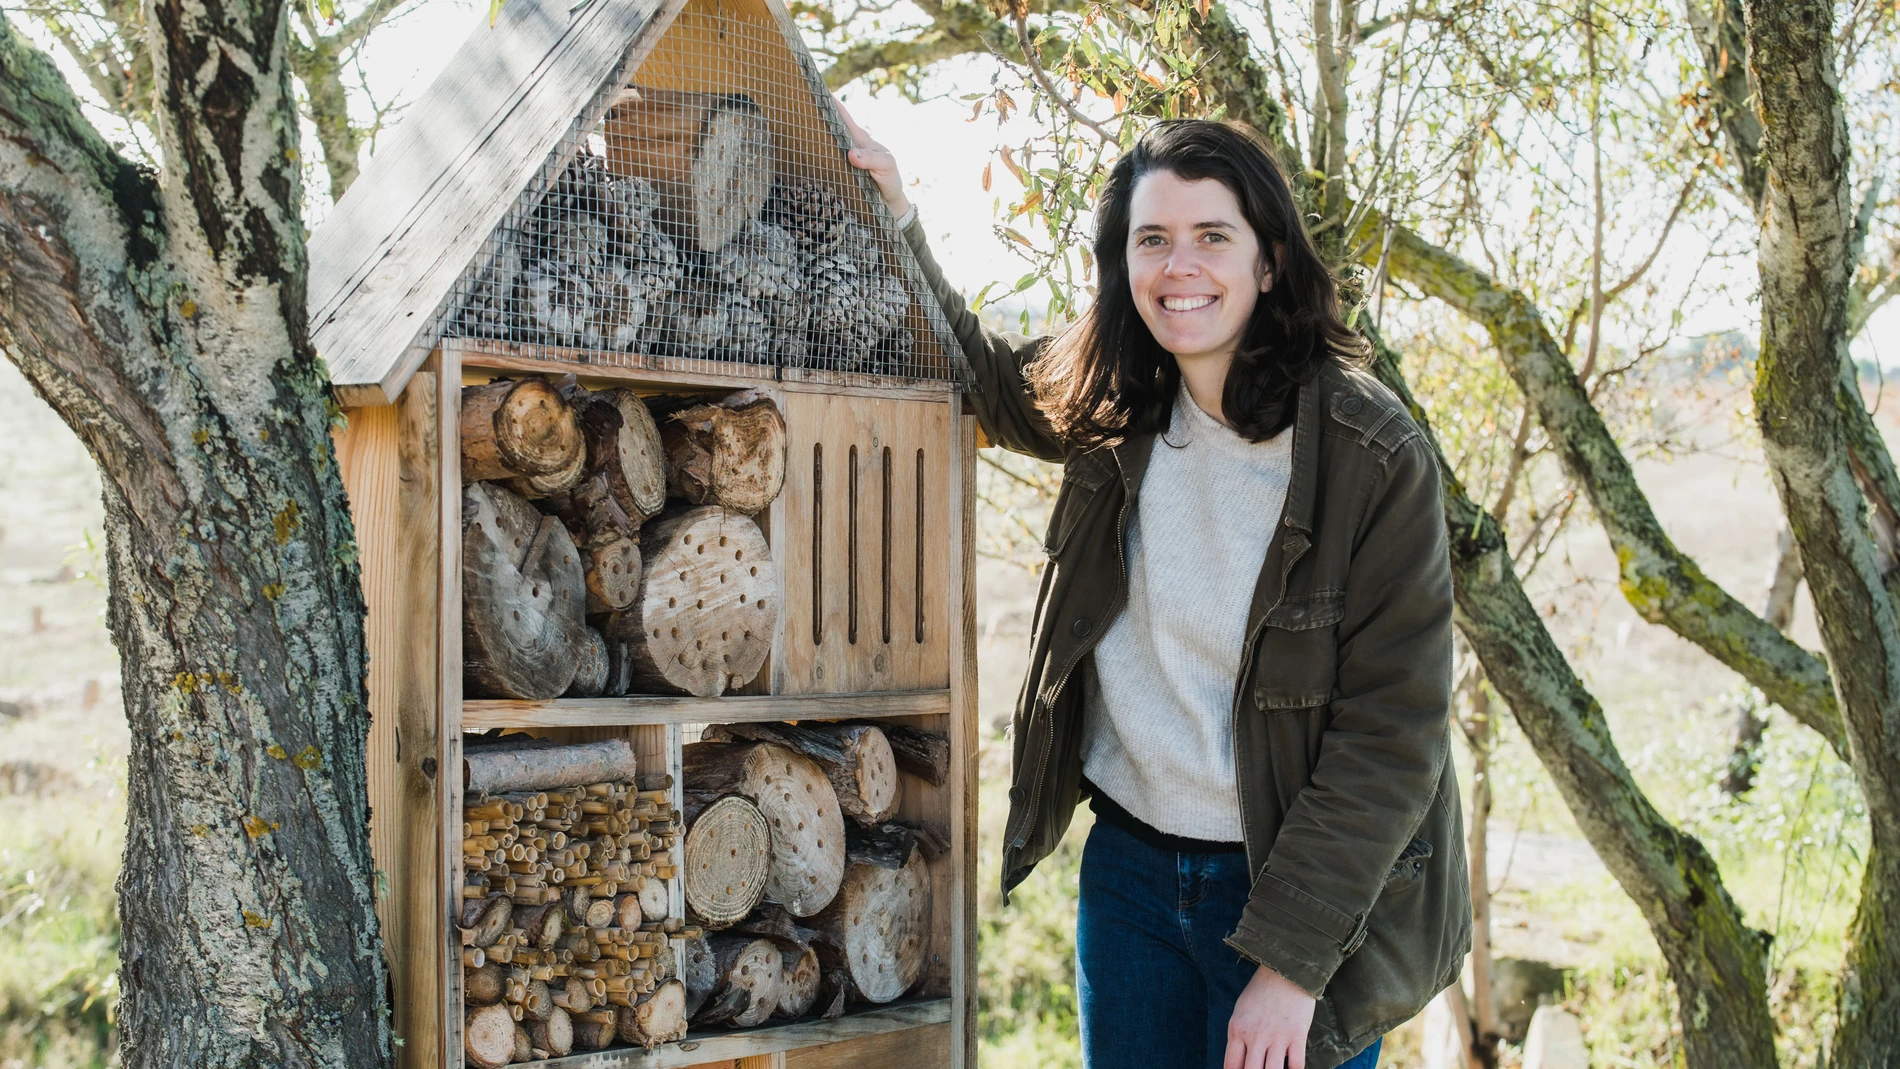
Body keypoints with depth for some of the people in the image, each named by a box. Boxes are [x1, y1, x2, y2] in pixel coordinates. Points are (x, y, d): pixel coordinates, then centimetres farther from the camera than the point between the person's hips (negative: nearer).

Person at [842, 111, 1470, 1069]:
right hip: (1128, 867, 5)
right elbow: (976, 373, 18)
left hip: (1294, 886, -4)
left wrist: (1292, 962, -19)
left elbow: (1392, 731, -17)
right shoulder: (1114, 413, -3)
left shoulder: (1370, 455, -17)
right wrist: (894, 218, 4)